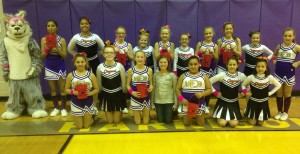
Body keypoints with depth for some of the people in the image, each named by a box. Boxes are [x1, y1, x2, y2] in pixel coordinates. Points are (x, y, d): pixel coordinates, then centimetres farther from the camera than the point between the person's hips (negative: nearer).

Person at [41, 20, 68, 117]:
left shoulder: (62, 40, -7)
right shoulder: (44, 39, -1)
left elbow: (65, 55, -8)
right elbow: (43, 56, 0)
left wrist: (57, 48, -21)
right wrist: (47, 47, -16)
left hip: (60, 66, -2)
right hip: (49, 66, 2)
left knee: (62, 88, 4)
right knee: (53, 89, 11)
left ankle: (63, 108, 17)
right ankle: (56, 108, 24)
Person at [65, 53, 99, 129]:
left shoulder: (91, 75, -6)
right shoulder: (70, 75, -4)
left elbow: (97, 89, -2)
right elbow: (66, 89, 2)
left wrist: (90, 93, -21)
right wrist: (73, 92, -19)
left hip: (88, 103, 0)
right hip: (76, 103, 1)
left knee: (87, 125, 7)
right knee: (79, 126, 8)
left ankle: (91, 118, 40)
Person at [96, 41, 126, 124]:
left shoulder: (120, 66, -14)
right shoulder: (100, 67, -11)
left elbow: (123, 83, -5)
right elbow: (99, 84, 1)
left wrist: (123, 94, 2)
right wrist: (102, 94, 7)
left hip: (118, 94, -1)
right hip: (106, 95, 1)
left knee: (117, 121, 10)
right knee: (110, 121, 12)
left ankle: (118, 112, 43)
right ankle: (108, 112, 45)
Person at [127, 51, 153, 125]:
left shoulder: (149, 70, -2)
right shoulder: (131, 70, -4)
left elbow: (151, 83, 7)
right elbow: (128, 84, 2)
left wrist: (151, 87, -16)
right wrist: (132, 92, -16)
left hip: (146, 98, 1)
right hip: (135, 98, -1)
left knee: (145, 122, 8)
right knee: (138, 122, 7)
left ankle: (143, 113, 41)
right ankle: (138, 114, 40)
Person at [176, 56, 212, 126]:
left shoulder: (204, 76, 2)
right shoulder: (183, 76, 1)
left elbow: (209, 89, 0)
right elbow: (177, 88, 0)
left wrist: (202, 94, -20)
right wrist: (181, 99, -15)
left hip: (199, 103, 0)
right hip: (187, 102, 0)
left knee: (200, 123, 6)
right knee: (186, 123, 5)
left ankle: (197, 116, 39)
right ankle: (187, 116, 38)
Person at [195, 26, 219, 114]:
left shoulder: (215, 46, 3)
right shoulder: (200, 44, 3)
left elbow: (217, 59, 2)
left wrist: (212, 53, -13)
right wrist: (201, 52, -14)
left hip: (210, 69, 1)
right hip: (201, 68, -1)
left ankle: (206, 106, 21)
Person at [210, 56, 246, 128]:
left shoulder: (241, 75, -7)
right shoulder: (222, 75, -15)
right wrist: (215, 92, -12)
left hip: (234, 103, 2)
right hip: (222, 102, -2)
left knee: (234, 124, -11)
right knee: (222, 124, -12)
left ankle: (229, 118, 25)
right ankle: (220, 117, 24)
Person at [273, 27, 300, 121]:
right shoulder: (279, 46, 2)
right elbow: (274, 55, 20)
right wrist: (274, 60, 2)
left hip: (289, 73, -2)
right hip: (278, 73, 3)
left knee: (287, 94, 9)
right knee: (279, 94, 9)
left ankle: (285, 113, 23)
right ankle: (279, 112, 23)